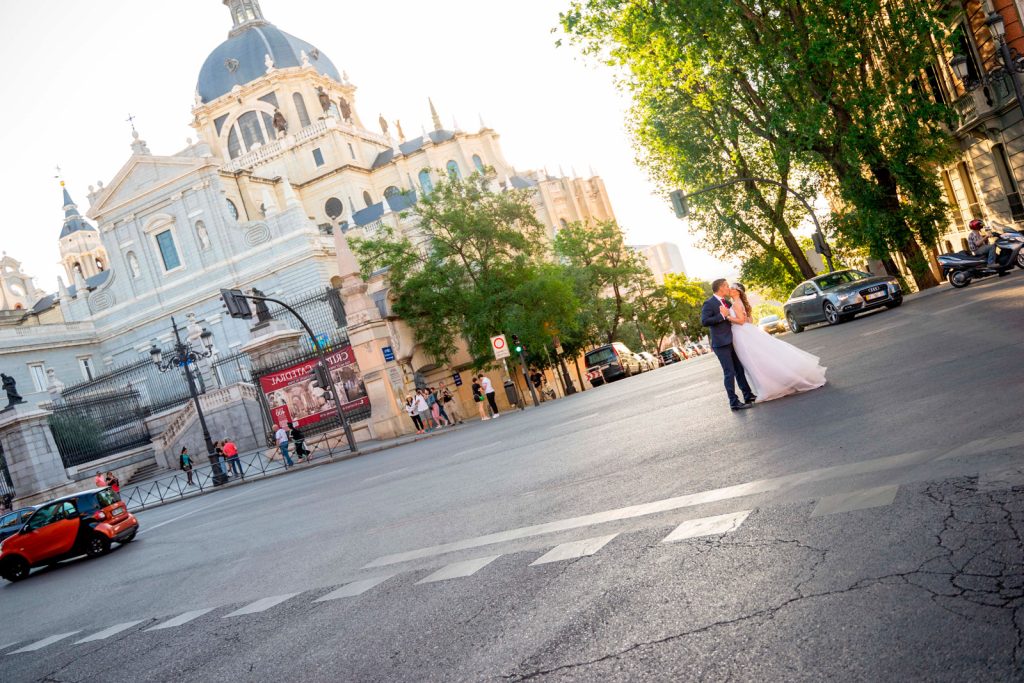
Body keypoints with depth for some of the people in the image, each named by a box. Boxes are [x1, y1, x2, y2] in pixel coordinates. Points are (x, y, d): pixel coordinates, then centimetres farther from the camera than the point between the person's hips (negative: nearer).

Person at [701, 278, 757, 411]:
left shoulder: (727, 303, 14)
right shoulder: (709, 304, -11)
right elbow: (704, 321, -22)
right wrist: (722, 316, -20)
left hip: (731, 342, 8)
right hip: (721, 344, -8)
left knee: (739, 370, 15)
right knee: (730, 372, -7)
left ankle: (748, 395, 25)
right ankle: (734, 402, -3)